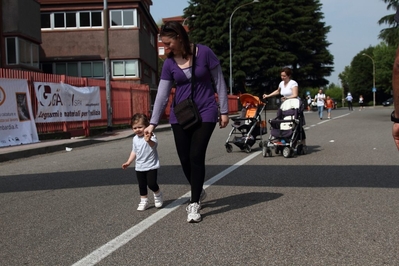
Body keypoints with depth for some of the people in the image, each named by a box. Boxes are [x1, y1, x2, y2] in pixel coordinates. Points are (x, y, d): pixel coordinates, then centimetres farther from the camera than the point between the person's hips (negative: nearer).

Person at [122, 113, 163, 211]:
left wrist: (148, 140, -63)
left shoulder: (150, 136, -16)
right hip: (139, 167, 6)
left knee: (151, 183, -10)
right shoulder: (135, 139, 6)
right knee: (142, 185, 11)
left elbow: (154, 144, -40)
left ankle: (158, 195, 20)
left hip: (151, 166, -6)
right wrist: (128, 162, 14)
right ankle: (144, 201, 25)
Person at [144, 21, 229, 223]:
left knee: (196, 156, -11)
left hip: (205, 113, -3)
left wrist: (224, 111, -3)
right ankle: (198, 193, 30)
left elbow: (219, 82, -3)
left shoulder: (204, 53, -9)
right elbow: (162, 95, 1)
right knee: (184, 159, 4)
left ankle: (194, 204, 0)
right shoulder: (169, 63, 0)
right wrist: (153, 123, -2)